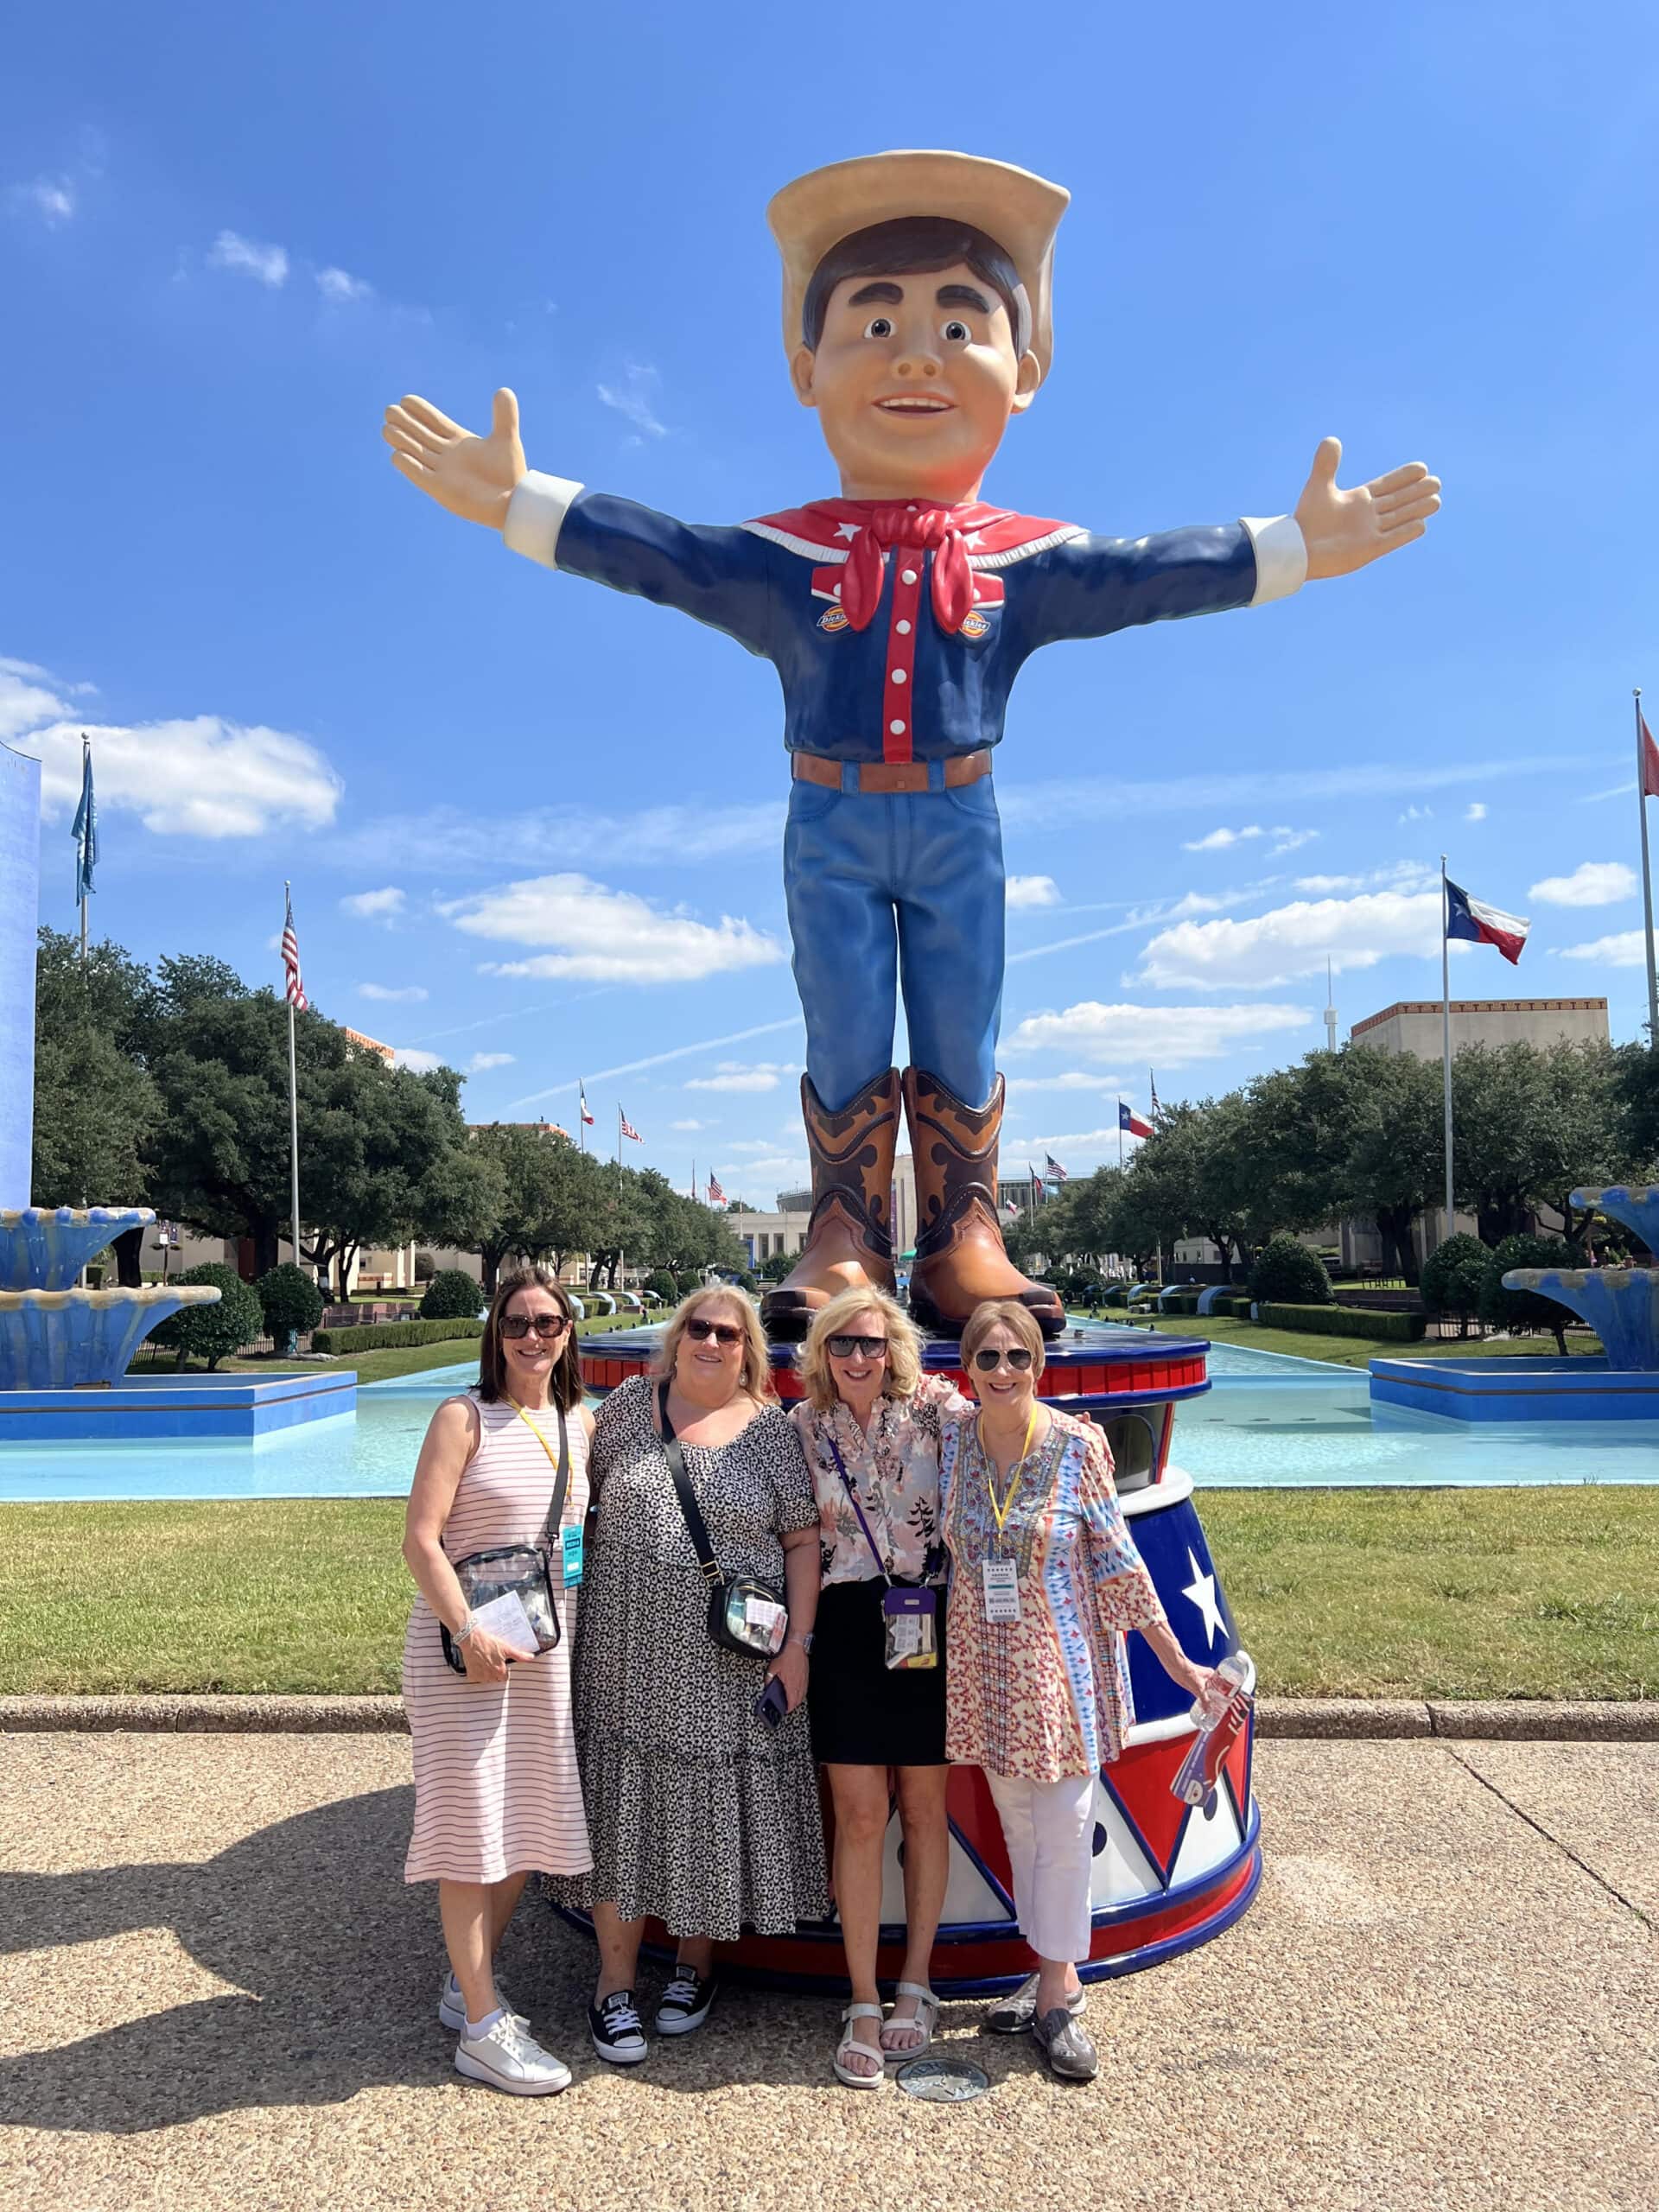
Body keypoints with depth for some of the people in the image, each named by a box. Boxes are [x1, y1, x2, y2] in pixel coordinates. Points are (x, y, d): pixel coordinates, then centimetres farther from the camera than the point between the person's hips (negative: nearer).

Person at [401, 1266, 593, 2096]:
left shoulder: (579, 1422, 9)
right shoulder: (464, 1417, -8)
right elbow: (420, 1539, -13)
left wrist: (573, 1626, 9)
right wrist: (468, 1632, -22)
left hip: (547, 1646, 6)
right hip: (462, 1643, -6)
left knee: (527, 1823, 13)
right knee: (472, 1825, 0)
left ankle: (466, 1985, 33)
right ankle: (482, 2028, 11)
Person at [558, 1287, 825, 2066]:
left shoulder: (771, 1429, 1)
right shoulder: (629, 1405, 3)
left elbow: (802, 1542, 2)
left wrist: (798, 1643, -4)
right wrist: (573, 1610, 6)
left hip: (731, 1665, 0)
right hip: (630, 1654, 1)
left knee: (714, 1809, 9)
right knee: (623, 1806, 6)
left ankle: (696, 1963, 31)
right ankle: (614, 1983, 22)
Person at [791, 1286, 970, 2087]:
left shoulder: (936, 1407, -5)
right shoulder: (802, 1427, 2)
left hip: (930, 1623, -1)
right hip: (846, 1630, 1)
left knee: (923, 1807, 11)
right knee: (859, 1818, 2)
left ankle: (915, 1985, 27)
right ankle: (863, 2006, 15)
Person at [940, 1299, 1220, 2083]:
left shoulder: (1077, 1445, -12)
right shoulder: (949, 1444, -4)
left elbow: (1116, 1559, -7)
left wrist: (1177, 1660, -6)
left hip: (1063, 1660, -3)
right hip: (987, 1664, 3)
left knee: (1065, 1819, 0)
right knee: (1017, 1820, 13)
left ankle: (1056, 1987, 17)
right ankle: (1054, 1975, 30)